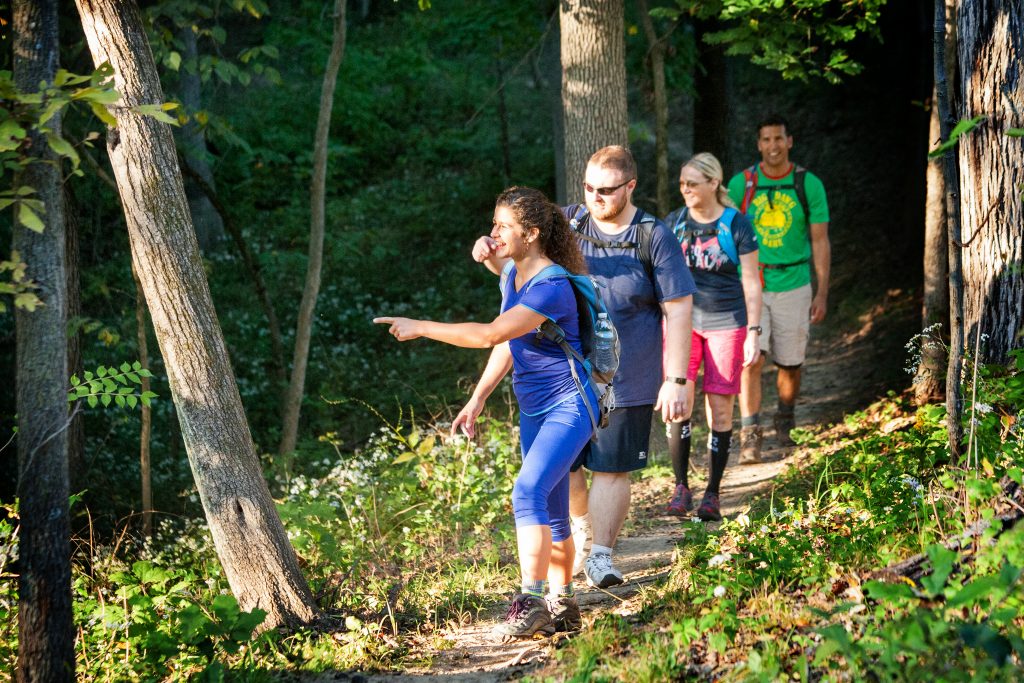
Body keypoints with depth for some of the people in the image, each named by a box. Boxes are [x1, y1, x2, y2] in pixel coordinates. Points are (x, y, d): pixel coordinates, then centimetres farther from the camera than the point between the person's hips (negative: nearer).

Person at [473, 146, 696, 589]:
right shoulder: (567, 223, 3)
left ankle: (601, 555, 13)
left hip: (624, 381, -3)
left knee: (611, 468, 0)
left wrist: (676, 381, -10)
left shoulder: (654, 238, -6)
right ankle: (583, 527, 37)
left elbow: (677, 311, -5)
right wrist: (490, 252, -18)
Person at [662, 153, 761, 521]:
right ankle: (681, 486, 1)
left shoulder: (737, 225, -4)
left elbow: (751, 282, -1)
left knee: (719, 409, 1)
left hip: (726, 322, -2)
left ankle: (712, 493, 12)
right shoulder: (673, 222, 5)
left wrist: (753, 332, -6)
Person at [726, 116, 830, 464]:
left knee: (790, 363, 10)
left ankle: (784, 422, 33)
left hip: (793, 286, 1)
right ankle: (750, 434, -16)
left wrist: (822, 293, -1)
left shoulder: (809, 185, -1)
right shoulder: (740, 184, 1)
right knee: (751, 359, -14)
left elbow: (820, 241, 3)